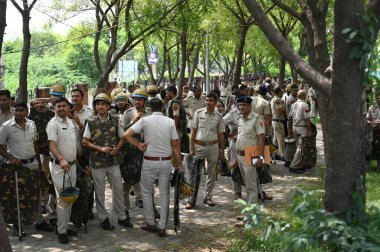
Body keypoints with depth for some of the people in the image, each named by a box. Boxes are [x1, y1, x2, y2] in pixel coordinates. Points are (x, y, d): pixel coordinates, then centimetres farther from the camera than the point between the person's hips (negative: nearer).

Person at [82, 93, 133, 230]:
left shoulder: (115, 120, 1)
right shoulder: (91, 122, -4)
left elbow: (122, 137, 8)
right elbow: (85, 142, -2)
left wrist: (117, 148, -11)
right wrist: (100, 148, -14)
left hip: (113, 160, 2)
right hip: (98, 161, -2)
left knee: (118, 189, 10)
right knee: (100, 191, 7)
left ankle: (121, 217, 23)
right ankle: (103, 218, 21)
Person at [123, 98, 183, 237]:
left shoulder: (145, 120, -5)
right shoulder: (170, 122, -1)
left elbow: (126, 135, -12)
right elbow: (175, 144, -1)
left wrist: (139, 145, 0)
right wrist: (179, 163, 6)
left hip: (150, 162, -2)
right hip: (166, 162, 2)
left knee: (147, 192, 15)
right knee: (164, 194, 9)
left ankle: (150, 223, 19)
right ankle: (162, 227, 11)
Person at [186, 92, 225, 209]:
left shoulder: (218, 116, 3)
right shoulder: (199, 113, 0)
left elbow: (221, 134, 8)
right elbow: (193, 131, 2)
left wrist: (222, 151, 6)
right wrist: (191, 148, -3)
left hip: (213, 146, 2)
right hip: (199, 146, -2)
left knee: (211, 173, 8)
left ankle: (207, 197, 20)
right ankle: (192, 199, 3)